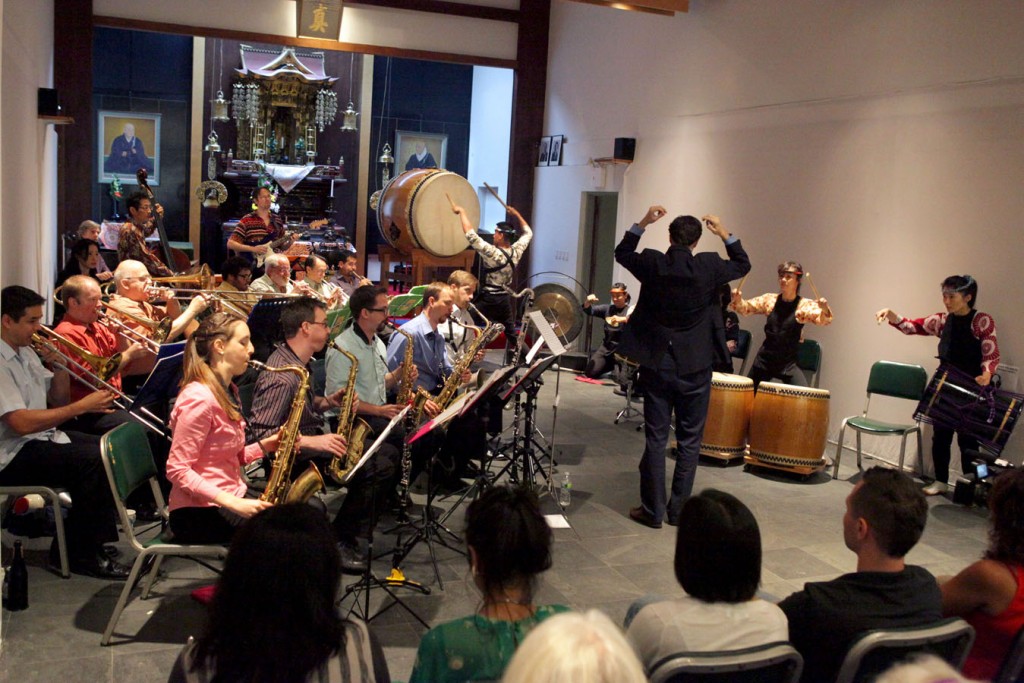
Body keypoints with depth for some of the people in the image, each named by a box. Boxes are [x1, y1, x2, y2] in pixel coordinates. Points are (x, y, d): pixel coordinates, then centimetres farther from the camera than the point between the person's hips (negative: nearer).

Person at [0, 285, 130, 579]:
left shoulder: (25, 352, 11)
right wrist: (82, 406, -25)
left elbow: (57, 403, 16)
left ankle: (99, 537, 11)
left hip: (43, 438, 10)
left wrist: (60, 367, -2)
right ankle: (83, 555, -11)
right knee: (94, 461, -24)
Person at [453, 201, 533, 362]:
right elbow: (528, 233, 15)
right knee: (511, 333, 19)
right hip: (506, 300, 6)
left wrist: (462, 212, -20)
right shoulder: (517, 251, -4)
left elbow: (471, 235, -28)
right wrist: (516, 214, 22)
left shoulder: (492, 252, -22)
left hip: (487, 300, -6)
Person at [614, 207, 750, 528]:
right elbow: (743, 265, 10)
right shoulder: (708, 266, -10)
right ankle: (679, 509, 15)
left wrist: (643, 222, 13)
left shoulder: (651, 263, -8)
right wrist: (724, 233, 13)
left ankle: (653, 510, 11)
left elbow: (622, 252, 13)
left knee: (655, 438, 6)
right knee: (689, 440, 10)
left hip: (656, 366, 1)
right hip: (694, 368, -1)